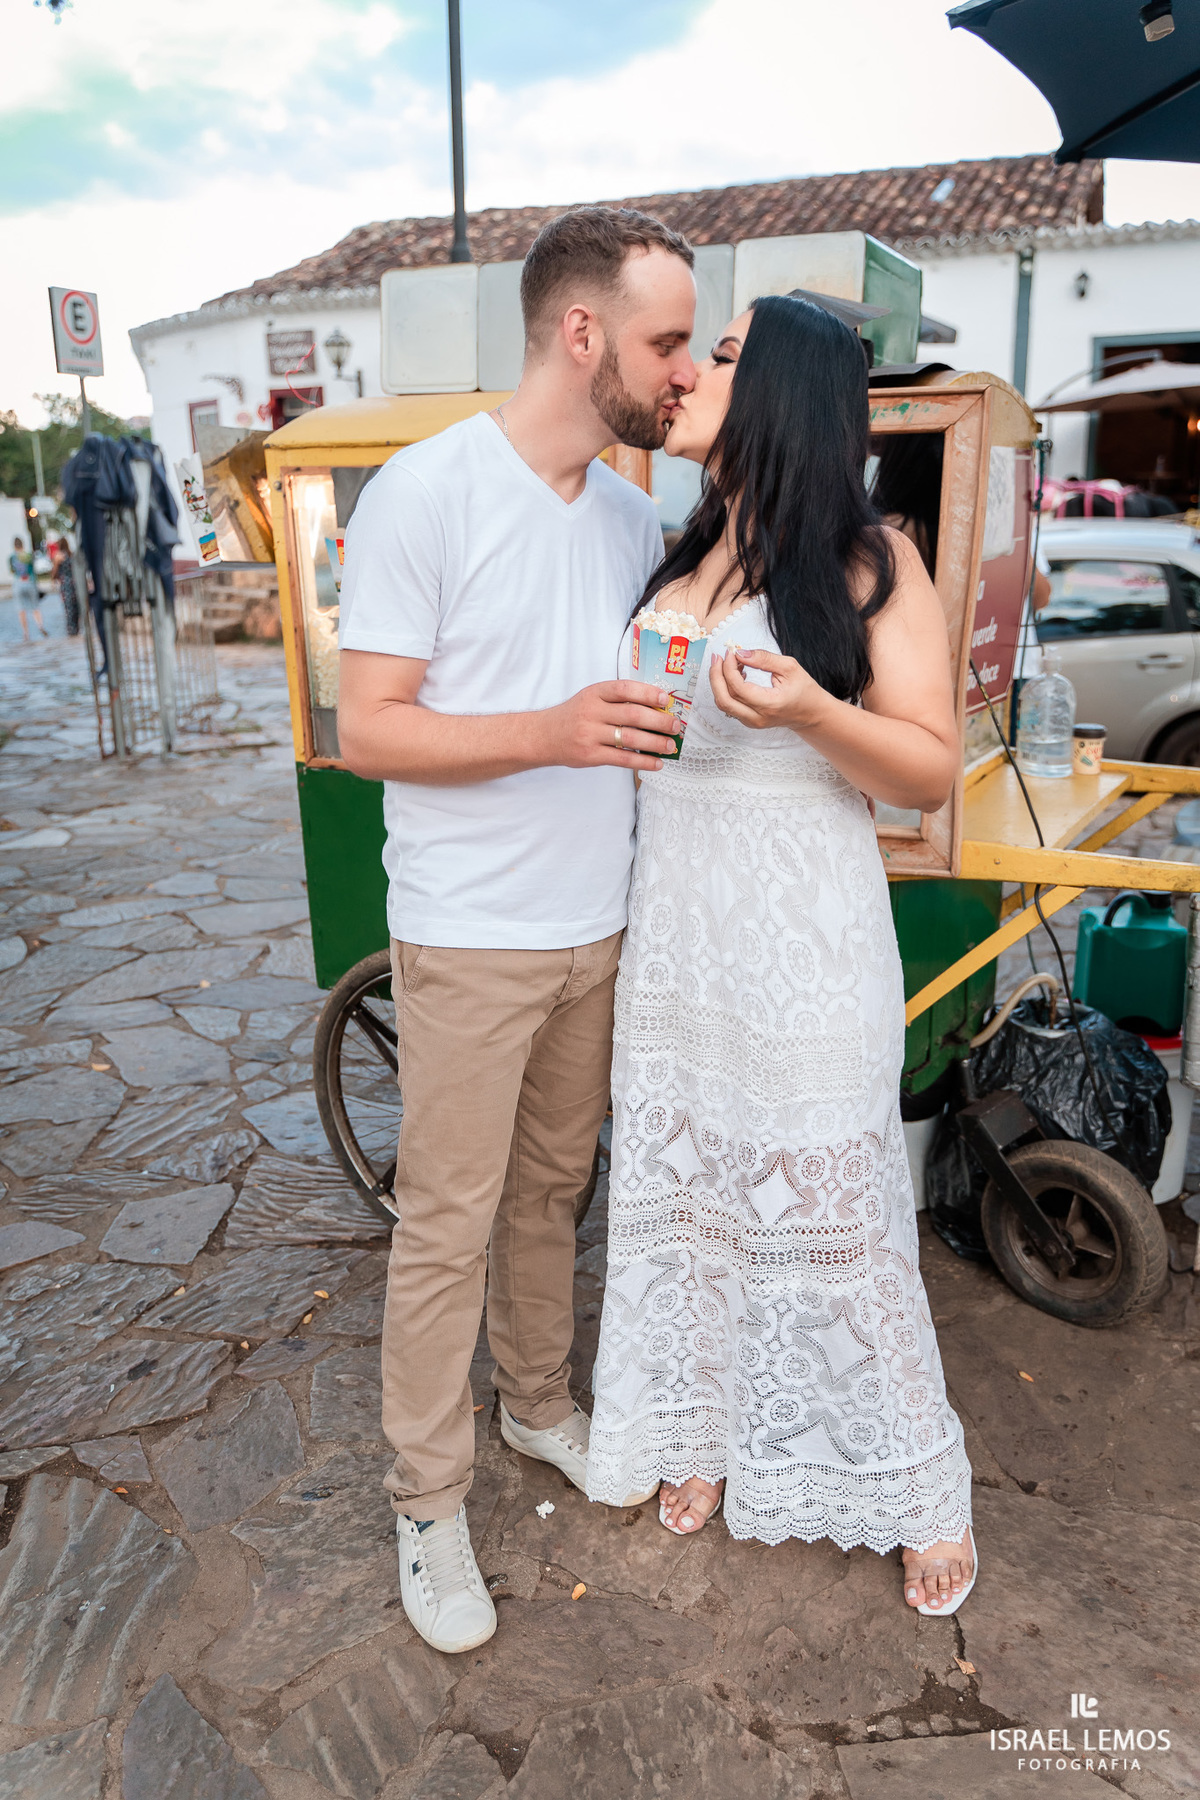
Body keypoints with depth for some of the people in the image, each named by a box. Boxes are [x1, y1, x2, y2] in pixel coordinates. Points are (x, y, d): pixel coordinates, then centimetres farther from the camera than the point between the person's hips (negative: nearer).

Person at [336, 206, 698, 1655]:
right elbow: (367, 730, -15)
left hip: (598, 931, 7)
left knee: (552, 1190, 20)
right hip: (470, 941, -6)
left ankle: (538, 1403, 41)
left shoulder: (631, 509, 10)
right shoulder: (425, 493, -12)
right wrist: (550, 732, -27)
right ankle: (427, 1500, 24)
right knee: (448, 1225, 4)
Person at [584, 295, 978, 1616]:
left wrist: (811, 712, -24)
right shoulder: (678, 563, 12)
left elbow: (930, 772, -10)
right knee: (680, 1197, 15)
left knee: (829, 1211, 5)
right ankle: (708, 1425, 38)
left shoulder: (870, 564, -5)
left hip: (801, 948, -5)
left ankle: (917, 1483, 27)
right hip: (671, 943, 6)